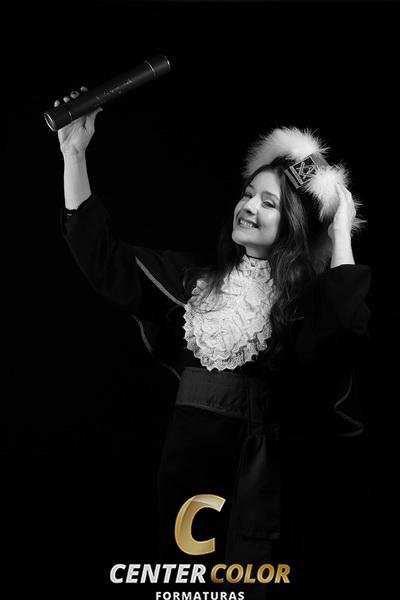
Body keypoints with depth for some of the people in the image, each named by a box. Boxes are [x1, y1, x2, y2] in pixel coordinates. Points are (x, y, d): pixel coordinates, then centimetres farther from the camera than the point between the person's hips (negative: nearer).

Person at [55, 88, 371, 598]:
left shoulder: (304, 297, -4)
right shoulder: (199, 274, 7)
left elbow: (347, 325, -27)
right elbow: (104, 258, 5)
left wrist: (339, 226, -15)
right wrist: (74, 154, 0)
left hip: (251, 468, -4)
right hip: (185, 455, 4)